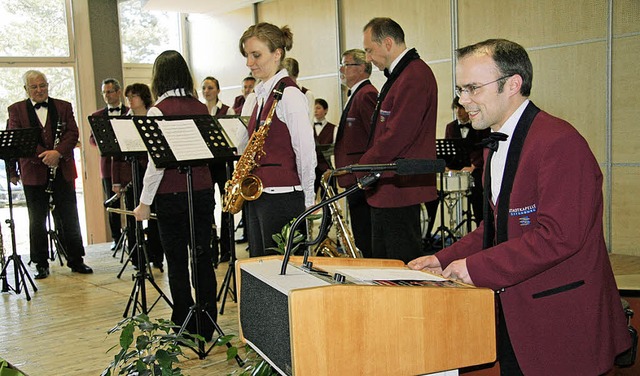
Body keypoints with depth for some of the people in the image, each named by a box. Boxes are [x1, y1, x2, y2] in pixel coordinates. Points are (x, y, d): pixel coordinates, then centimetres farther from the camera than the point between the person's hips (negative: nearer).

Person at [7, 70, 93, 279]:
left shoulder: (63, 107, 9)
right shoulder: (16, 110, 6)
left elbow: (73, 134, 0)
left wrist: (58, 152, -18)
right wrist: (43, 155, -17)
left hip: (62, 170, 1)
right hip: (33, 173, -1)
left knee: (69, 218, 5)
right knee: (37, 221, 5)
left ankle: (76, 260, 14)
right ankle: (41, 264, 14)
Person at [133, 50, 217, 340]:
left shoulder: (158, 111, -10)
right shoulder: (201, 108, 5)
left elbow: (157, 162, -13)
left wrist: (145, 202, -7)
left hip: (172, 196, -5)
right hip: (202, 192, 5)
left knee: (177, 263, 5)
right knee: (203, 257, 10)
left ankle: (185, 329, 12)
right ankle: (206, 327, 18)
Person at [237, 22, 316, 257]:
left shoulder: (289, 95, -11)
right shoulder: (258, 97, 14)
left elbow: (306, 152, -12)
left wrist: (308, 203, -7)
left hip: (282, 196, -8)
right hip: (256, 194, 8)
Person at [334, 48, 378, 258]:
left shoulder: (366, 94, -12)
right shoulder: (355, 95, 21)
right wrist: (338, 170, 19)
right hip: (355, 180, 11)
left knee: (366, 241, -7)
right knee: (362, 238, 14)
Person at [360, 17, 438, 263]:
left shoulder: (414, 76, -16)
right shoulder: (400, 74, 17)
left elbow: (396, 137, -21)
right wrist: (365, 166, 10)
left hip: (400, 189, -10)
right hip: (388, 189, 10)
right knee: (383, 261, 15)